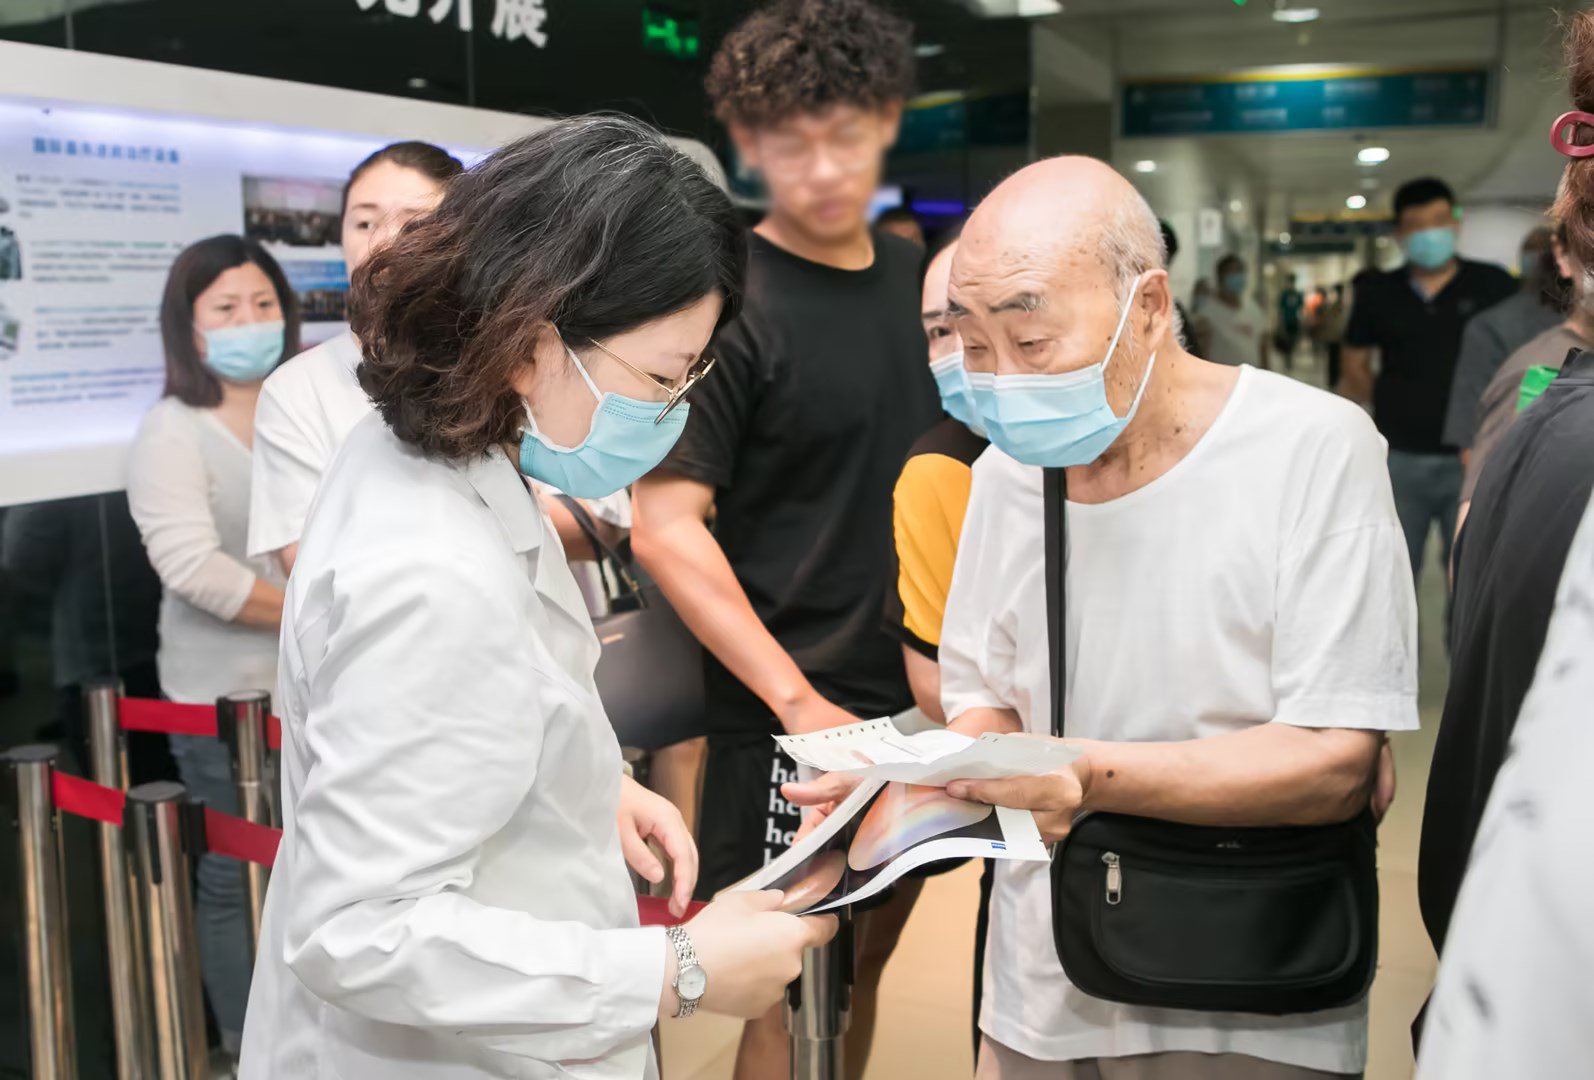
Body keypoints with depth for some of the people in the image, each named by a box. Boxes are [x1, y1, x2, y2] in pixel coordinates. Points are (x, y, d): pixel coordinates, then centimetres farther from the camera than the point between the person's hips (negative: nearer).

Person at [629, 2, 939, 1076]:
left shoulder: (915, 275, 7)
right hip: (789, 718, -6)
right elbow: (666, 527, -18)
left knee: (861, 966, 19)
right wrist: (797, 704, -21)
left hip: (914, 697, 6)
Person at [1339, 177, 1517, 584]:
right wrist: (1391, 401, -1)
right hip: (1399, 457, 2)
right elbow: (1355, 368, 11)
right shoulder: (1377, 292, 5)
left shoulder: (1494, 285, 1)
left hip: (1472, 458, -1)